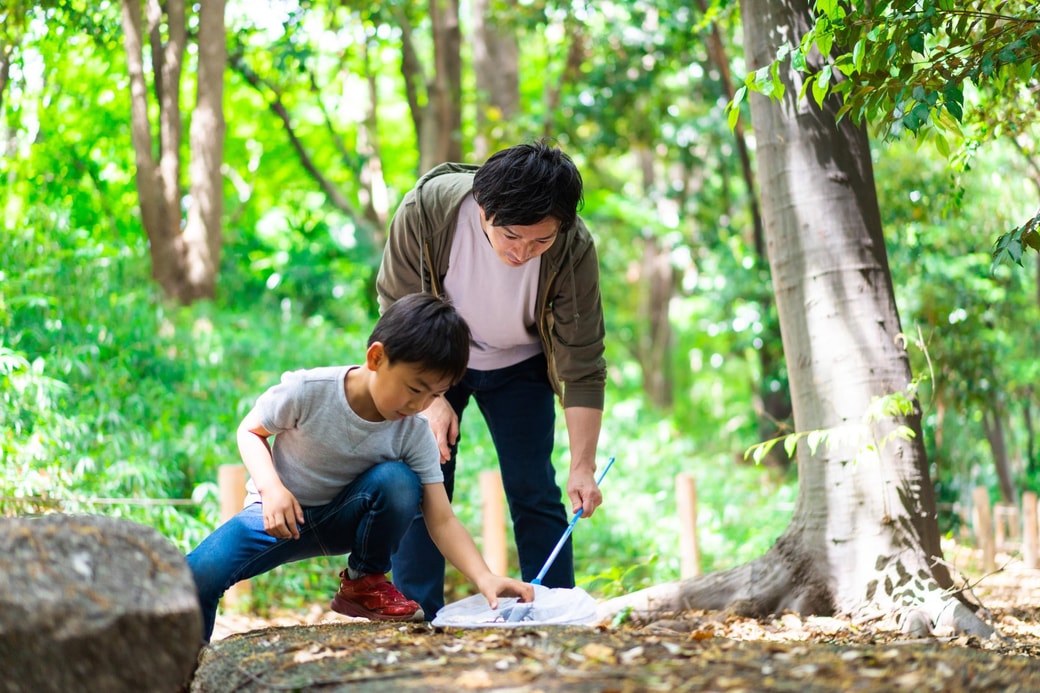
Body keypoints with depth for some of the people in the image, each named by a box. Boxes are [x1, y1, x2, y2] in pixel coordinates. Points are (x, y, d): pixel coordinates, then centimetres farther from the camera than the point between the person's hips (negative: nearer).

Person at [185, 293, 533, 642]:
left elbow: (442, 521, -16)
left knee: (398, 480, -31)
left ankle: (364, 581, -5)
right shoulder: (309, 391, -23)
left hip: (344, 520, 3)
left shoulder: (414, 434, -15)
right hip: (281, 511, -2)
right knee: (200, 574, -31)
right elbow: (250, 431, -6)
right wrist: (272, 488, -25)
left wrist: (484, 577, -33)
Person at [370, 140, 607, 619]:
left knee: (534, 490, -4)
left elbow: (583, 366, -23)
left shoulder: (575, 250, -32)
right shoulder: (425, 210, -33)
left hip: (519, 366, 0)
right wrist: (430, 397, -21)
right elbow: (398, 311, -16)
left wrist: (582, 465, -27)